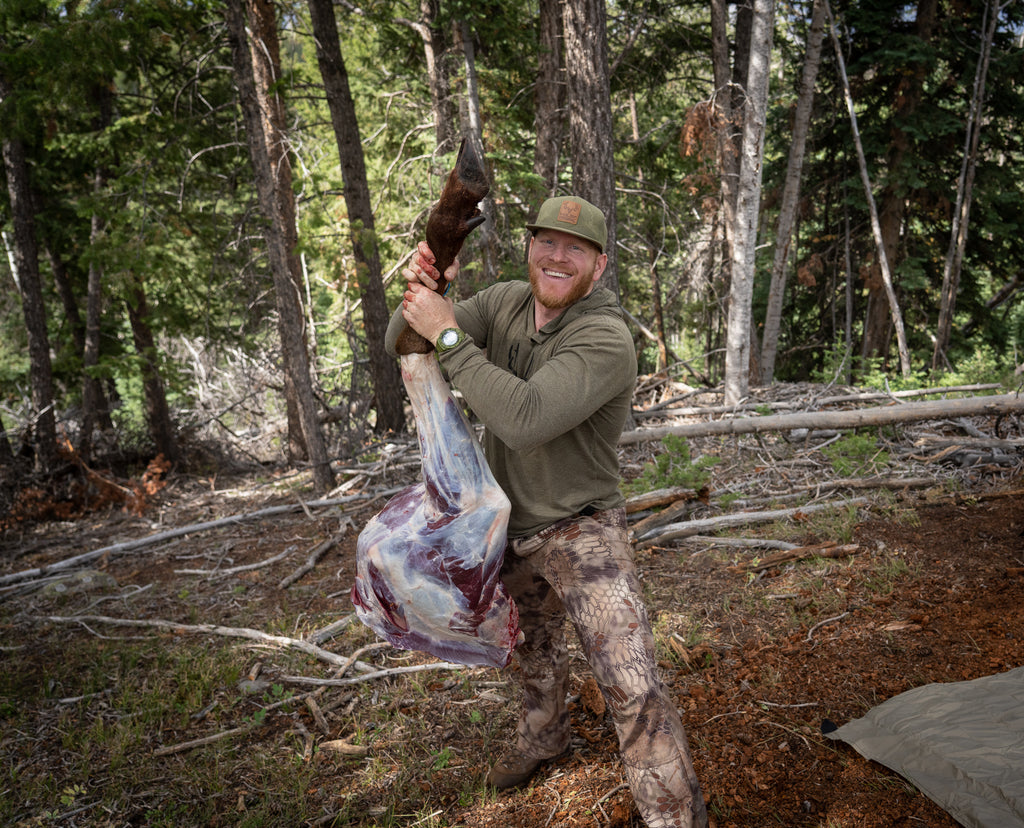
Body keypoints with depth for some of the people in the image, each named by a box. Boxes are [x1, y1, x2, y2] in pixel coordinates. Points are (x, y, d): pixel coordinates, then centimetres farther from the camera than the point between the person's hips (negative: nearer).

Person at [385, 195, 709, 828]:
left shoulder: (607, 339, -26)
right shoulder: (504, 303, -6)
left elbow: (525, 420, -39)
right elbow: (402, 343, -7)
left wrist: (448, 334, -35)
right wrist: (421, 291, -29)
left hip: (581, 530, -6)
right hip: (513, 526, 6)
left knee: (632, 685, -14)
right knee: (536, 647, 29)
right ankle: (544, 737, 57)